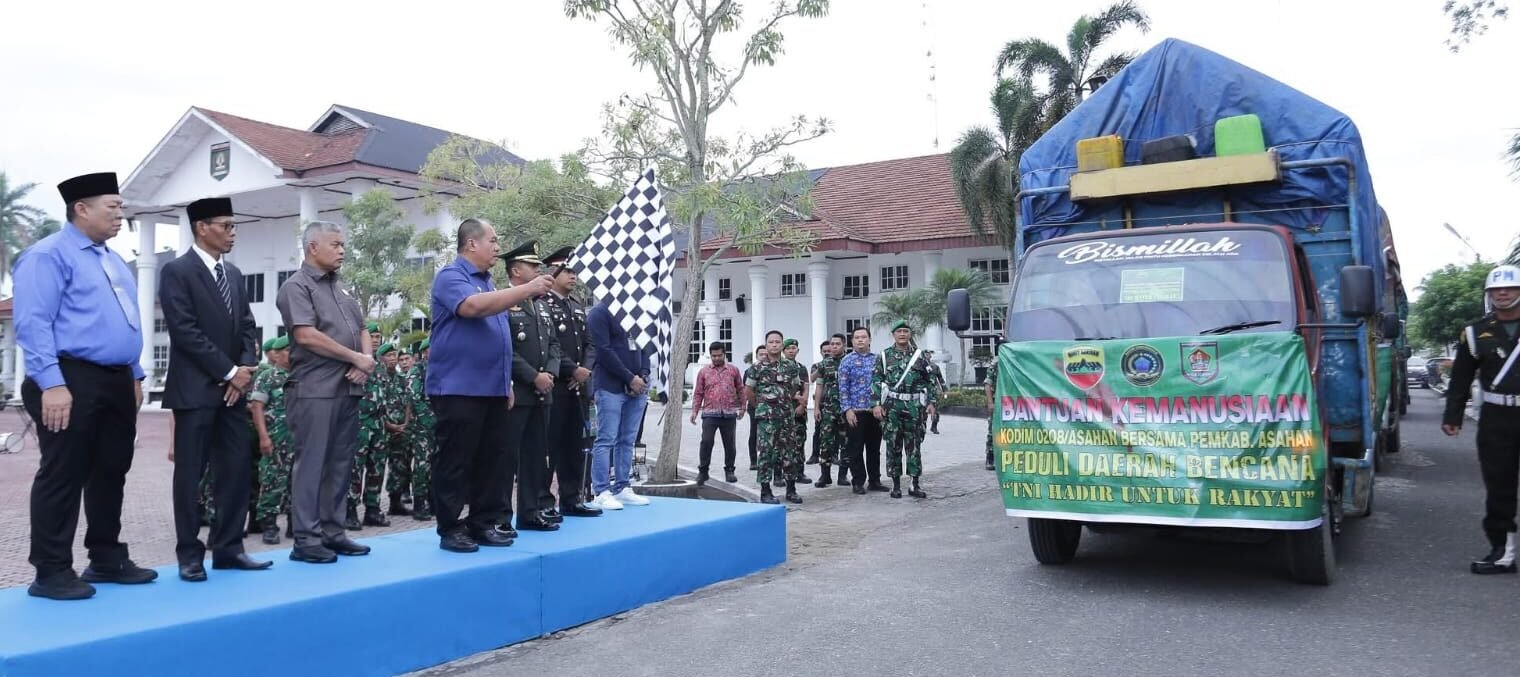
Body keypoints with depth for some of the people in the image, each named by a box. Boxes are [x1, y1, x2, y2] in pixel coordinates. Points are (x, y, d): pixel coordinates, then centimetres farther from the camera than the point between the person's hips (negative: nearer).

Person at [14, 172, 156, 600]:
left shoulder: (113, 260, 19)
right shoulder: (49, 255, -8)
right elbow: (32, 323, -16)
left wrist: (134, 375, 20)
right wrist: (52, 384, -22)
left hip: (116, 381, 9)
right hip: (72, 379, -9)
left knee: (111, 473, 13)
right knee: (62, 477, -3)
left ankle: (107, 559, 23)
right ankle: (51, 572, 5)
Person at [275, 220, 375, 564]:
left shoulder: (340, 287, 19)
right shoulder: (296, 287, -5)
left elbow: (362, 331, 19)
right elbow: (306, 335, -16)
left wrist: (367, 360, -2)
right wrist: (356, 358, -11)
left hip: (348, 389, 8)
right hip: (315, 391, -8)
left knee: (341, 463, 9)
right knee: (311, 464, -4)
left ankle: (333, 532, 16)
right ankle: (306, 539, 2)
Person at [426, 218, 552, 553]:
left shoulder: (487, 282, 19)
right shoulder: (451, 276, -7)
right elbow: (473, 306, -28)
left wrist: (507, 383, 20)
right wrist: (526, 290, -24)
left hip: (492, 388, 9)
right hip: (458, 388, -8)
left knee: (493, 460, 9)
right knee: (455, 462, -3)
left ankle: (484, 523, 17)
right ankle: (450, 528, 4)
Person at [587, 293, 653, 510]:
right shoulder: (599, 313, -4)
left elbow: (643, 345, 18)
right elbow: (604, 351, -12)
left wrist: (643, 375, 1)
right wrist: (629, 378, -13)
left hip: (637, 387, 7)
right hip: (611, 387, -7)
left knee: (627, 440, 7)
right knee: (606, 440, -6)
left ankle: (622, 488, 13)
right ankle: (602, 493, -3)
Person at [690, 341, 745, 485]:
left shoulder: (733, 370, 9)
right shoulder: (704, 372, 7)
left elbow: (740, 390, 13)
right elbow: (698, 393, 8)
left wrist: (742, 407, 10)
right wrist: (695, 410, 0)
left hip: (729, 413, 1)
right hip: (710, 413, -1)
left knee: (729, 443, 8)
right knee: (706, 442, -8)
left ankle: (729, 470, 21)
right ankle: (703, 471, 3)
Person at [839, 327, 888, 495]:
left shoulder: (877, 359, 9)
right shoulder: (847, 361, -1)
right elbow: (843, 388, -4)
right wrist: (847, 409, -12)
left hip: (874, 411, 4)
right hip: (855, 411, -3)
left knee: (874, 448, 10)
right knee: (856, 449, 1)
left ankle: (875, 480, 19)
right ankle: (858, 482, 9)